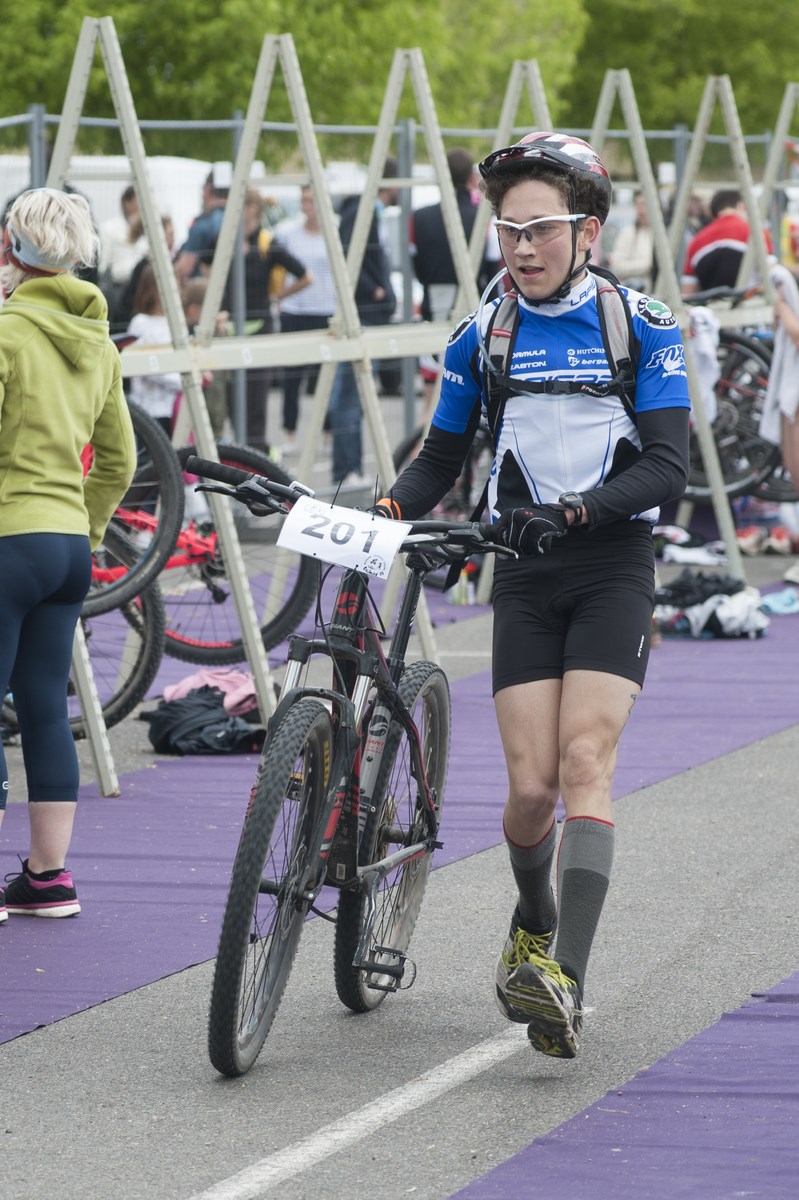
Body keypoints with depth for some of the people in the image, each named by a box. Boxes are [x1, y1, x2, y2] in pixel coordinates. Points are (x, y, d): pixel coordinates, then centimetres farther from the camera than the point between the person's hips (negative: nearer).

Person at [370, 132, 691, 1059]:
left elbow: (666, 465, -9)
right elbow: (441, 459, 13)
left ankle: (566, 981, -26)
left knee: (585, 763, -17)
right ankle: (534, 924, 26)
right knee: (530, 788, -5)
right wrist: (388, 508, -8)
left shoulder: (642, 327, -2)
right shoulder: (482, 337, 6)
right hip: (524, 577, 2)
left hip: (612, 571, -2)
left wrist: (570, 511, -24)